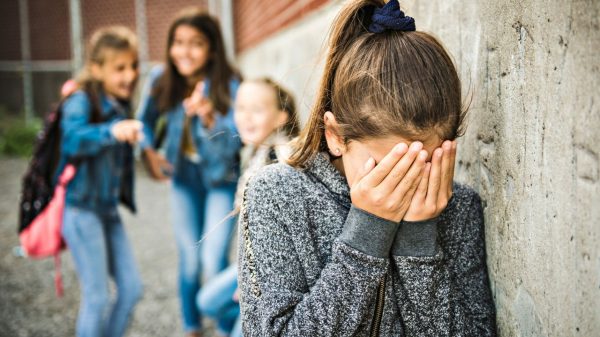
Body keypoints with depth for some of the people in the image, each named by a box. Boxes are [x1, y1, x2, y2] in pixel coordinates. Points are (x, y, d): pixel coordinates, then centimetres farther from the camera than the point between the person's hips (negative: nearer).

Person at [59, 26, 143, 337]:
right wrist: (111, 132, -51)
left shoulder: (121, 105, 9)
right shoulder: (81, 101, -14)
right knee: (97, 297, -2)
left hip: (108, 209, 8)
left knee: (131, 289, 9)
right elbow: (73, 139, -36)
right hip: (81, 209, -7)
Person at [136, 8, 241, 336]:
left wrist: (209, 119, -44)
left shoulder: (228, 84, -23)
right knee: (189, 261, 11)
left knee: (213, 264, -10)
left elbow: (231, 144, -27)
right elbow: (145, 119, 7)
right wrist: (148, 151, -9)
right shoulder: (161, 79, -12)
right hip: (183, 178, 3)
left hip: (221, 179, -3)